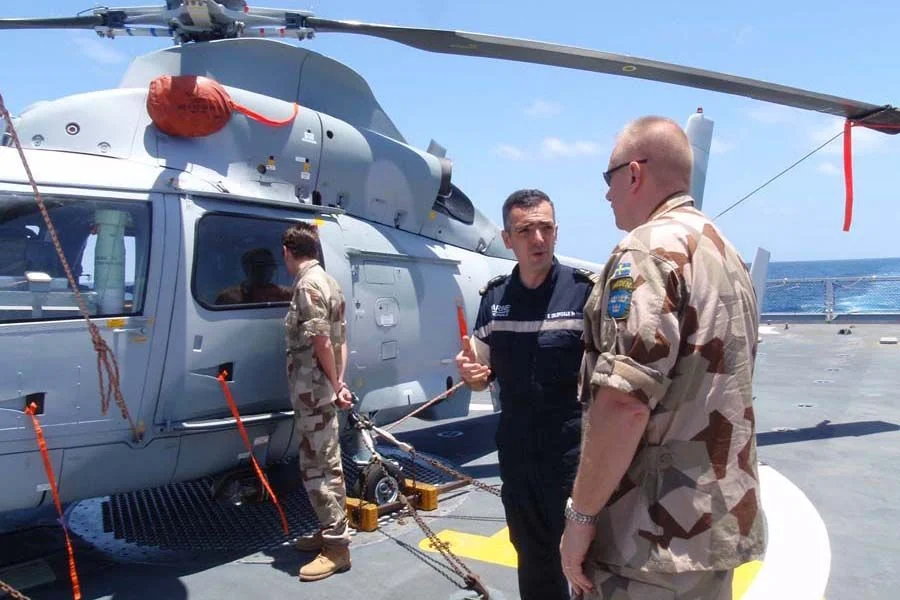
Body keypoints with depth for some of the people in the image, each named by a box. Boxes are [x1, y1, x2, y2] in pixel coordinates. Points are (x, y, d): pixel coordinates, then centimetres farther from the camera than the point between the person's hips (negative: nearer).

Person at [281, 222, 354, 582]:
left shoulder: (307, 284, -16)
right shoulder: (327, 282, 15)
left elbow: (321, 341, -20)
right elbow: (340, 340, 14)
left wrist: (334, 385, -11)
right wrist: (339, 382, 10)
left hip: (312, 391, -10)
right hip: (322, 390, 10)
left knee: (317, 467, -4)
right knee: (326, 464, 17)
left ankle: (336, 546, 3)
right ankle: (330, 531, 28)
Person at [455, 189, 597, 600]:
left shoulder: (585, 291, -10)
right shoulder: (493, 298, 4)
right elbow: (482, 377, 11)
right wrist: (470, 372, -11)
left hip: (575, 449, -4)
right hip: (516, 450, 5)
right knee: (533, 559, 20)